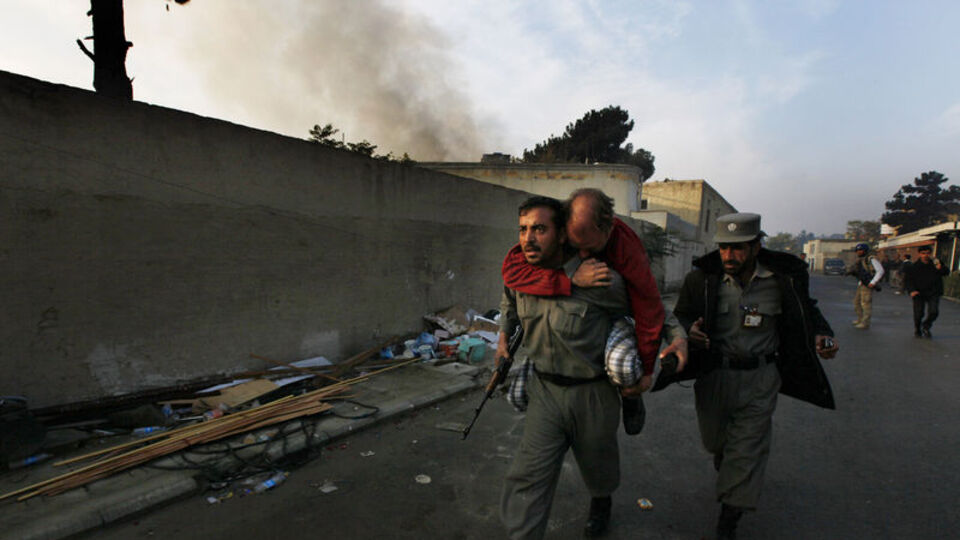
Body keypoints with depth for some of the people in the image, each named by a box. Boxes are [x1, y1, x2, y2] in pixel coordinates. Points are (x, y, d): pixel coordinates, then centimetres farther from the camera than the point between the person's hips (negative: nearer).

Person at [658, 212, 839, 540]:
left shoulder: (783, 279, -7)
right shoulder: (702, 279, -10)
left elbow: (806, 312, 10)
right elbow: (680, 316, -1)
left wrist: (822, 335, -11)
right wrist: (689, 330, -24)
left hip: (760, 380, -1)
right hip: (713, 375, 1)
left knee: (748, 449, 0)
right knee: (713, 439, 20)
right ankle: (724, 465, 57)